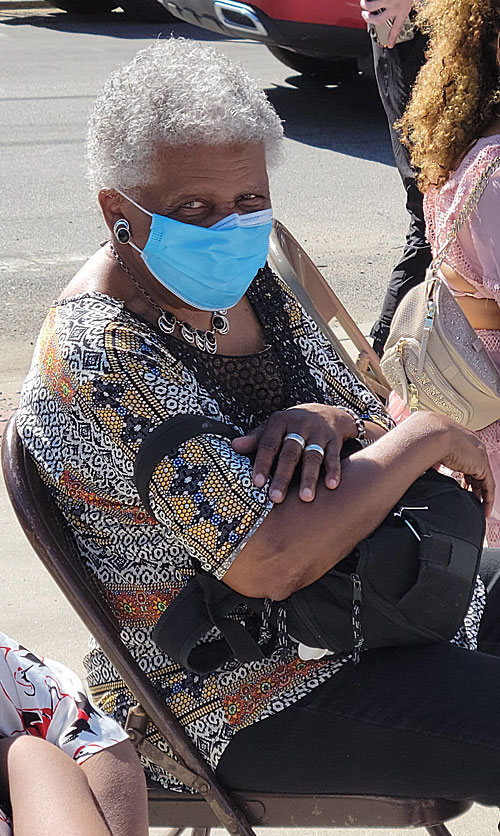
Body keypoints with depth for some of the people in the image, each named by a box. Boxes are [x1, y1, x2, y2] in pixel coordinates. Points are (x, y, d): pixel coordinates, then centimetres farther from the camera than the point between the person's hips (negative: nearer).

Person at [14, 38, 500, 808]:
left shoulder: (247, 281, 0)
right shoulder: (99, 356, -26)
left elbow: (371, 415, 8)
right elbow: (270, 563, -33)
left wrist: (329, 419, -17)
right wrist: (428, 437, -21)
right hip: (239, 706, -8)